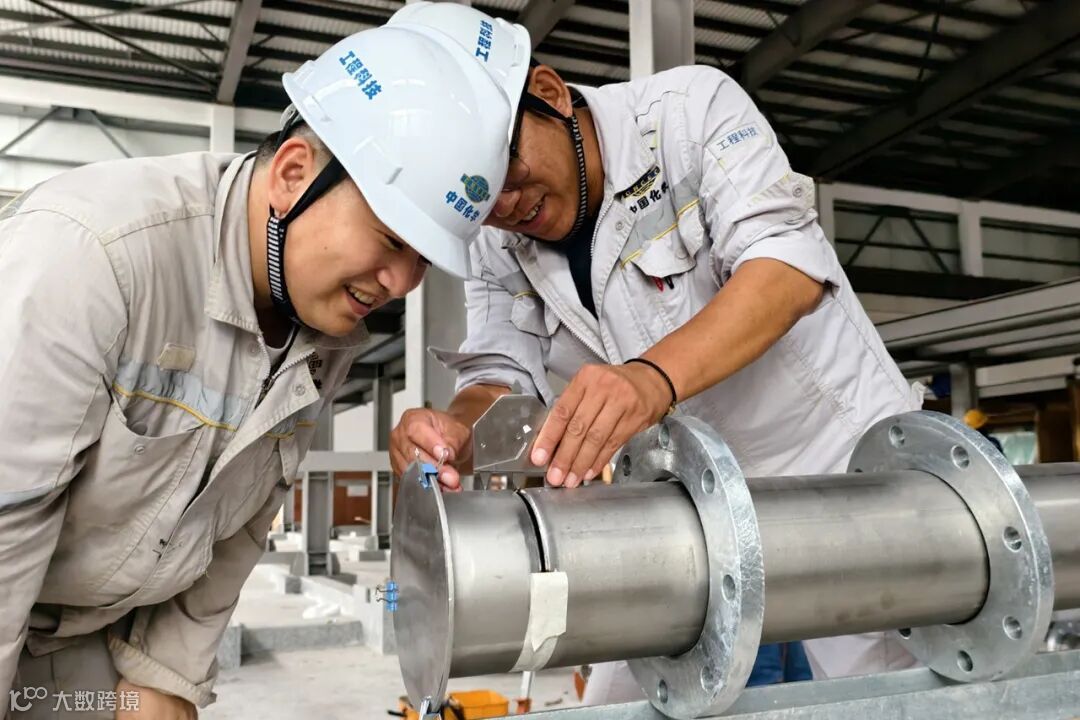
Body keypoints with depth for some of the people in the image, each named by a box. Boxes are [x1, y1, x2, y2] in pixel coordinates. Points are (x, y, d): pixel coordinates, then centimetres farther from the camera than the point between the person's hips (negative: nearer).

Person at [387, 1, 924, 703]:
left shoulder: (691, 107, -15)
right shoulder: (494, 247, -1)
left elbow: (790, 263, -27)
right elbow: (499, 377, -6)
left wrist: (654, 376, -44)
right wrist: (456, 431, -31)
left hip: (841, 462, -3)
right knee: (621, 700, 6)